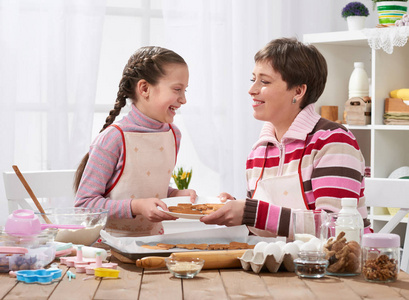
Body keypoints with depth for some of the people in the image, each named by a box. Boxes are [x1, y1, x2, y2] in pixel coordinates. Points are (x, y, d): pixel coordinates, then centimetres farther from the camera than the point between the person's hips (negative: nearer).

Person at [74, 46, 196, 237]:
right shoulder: (113, 139, -15)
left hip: (153, 241, 5)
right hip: (111, 242, -5)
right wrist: (136, 207, -23)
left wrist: (176, 195, 2)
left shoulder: (172, 134, 7)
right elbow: (85, 203, -14)